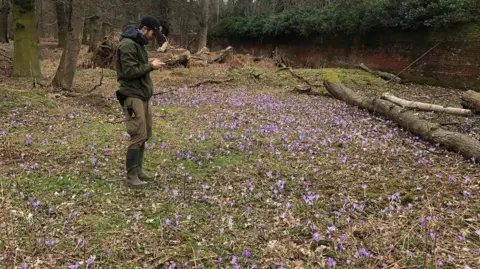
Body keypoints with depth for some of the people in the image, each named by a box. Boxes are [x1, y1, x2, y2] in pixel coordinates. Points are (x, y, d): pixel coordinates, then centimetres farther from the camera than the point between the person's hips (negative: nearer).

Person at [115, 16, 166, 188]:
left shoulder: (138, 43, 16)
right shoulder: (127, 45, -14)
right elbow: (129, 71, -21)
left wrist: (151, 65, 4)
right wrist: (151, 66, -13)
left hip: (143, 95, 10)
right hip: (133, 96, -10)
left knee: (145, 135, 11)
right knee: (138, 136, -10)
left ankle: (138, 171, 20)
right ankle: (131, 177, -2)